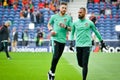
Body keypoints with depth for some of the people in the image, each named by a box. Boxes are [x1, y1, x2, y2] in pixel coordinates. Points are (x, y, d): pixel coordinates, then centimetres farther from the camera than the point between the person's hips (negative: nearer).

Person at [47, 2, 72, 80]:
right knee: (55, 56, -17)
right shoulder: (54, 16, 4)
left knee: (57, 58, 9)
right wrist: (51, 30, 0)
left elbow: (71, 29, 7)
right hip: (55, 38, -2)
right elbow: (49, 24, 19)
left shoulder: (68, 17, 5)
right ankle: (52, 72, -1)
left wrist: (65, 27, -13)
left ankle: (51, 72, 23)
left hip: (63, 40, 2)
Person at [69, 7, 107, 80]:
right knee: (80, 64, 8)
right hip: (78, 46, 3)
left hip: (87, 45, -3)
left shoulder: (89, 23, -1)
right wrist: (71, 42, 3)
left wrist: (102, 41, 14)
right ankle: (85, 68, 40)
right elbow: (72, 33, 16)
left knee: (84, 64, -9)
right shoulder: (75, 23, 5)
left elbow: (96, 32, 9)